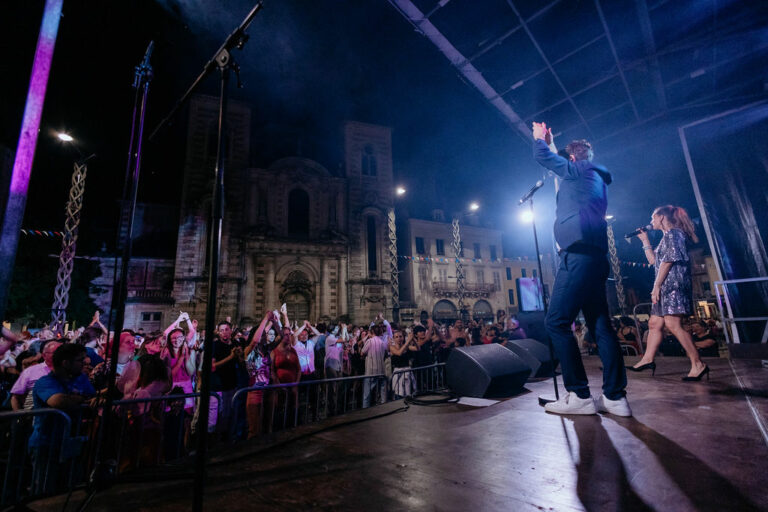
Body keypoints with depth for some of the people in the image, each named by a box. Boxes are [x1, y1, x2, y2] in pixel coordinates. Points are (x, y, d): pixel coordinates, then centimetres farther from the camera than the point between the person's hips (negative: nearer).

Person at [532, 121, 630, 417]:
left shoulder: (578, 169, 3)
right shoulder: (596, 177, 27)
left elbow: (542, 157, 10)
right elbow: (560, 167, 42)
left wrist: (539, 138, 31)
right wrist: (549, 142, 47)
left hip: (579, 254, -10)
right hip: (595, 257, 10)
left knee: (557, 322, -11)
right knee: (600, 326, 6)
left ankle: (579, 395, -9)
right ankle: (615, 396, 7)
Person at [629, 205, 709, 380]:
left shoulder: (672, 233, -6)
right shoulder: (667, 236, 23)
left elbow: (668, 261, -15)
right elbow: (654, 260, 27)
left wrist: (656, 285, -17)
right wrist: (645, 240, 27)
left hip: (674, 285, -10)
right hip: (667, 287, 10)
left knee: (673, 324, -15)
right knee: (654, 323, 9)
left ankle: (698, 364, -11)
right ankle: (647, 359, 13)